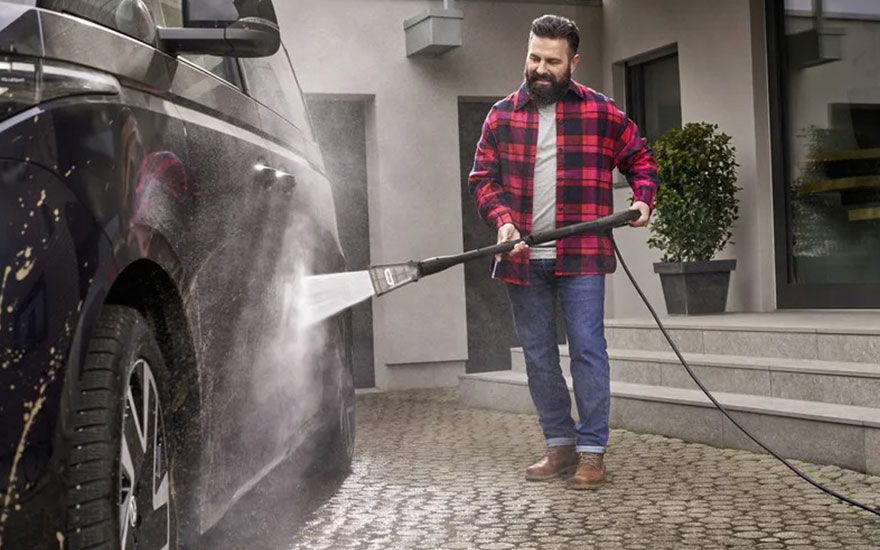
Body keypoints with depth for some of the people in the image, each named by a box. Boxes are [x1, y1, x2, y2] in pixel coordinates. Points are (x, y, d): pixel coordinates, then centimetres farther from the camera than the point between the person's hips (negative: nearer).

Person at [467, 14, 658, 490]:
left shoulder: (600, 112, 4)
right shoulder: (502, 116, 9)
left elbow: (639, 158, 14)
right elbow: (482, 178, 6)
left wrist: (643, 199, -5)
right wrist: (502, 221, -11)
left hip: (580, 257, -3)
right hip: (523, 258, 3)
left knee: (587, 350, -6)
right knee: (538, 356, 9)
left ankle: (592, 452, 1)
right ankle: (560, 446, 21)